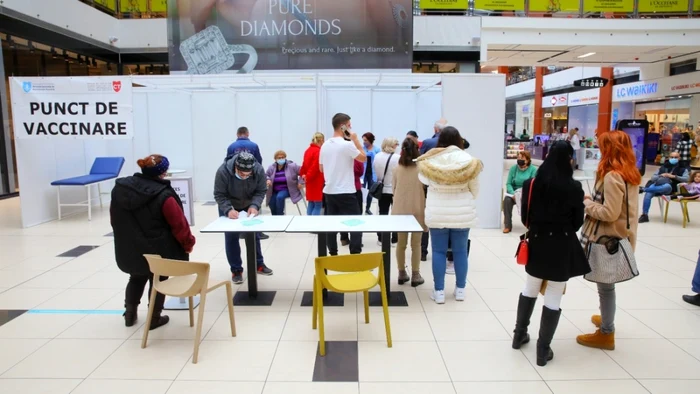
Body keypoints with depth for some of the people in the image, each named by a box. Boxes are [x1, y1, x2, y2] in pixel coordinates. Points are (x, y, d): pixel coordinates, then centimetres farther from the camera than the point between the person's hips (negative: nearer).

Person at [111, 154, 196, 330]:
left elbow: (114, 219, 10)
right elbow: (179, 225, -16)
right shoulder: (163, 195, -22)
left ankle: (130, 313, 34)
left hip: (129, 249, 6)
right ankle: (154, 318, 24)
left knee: (136, 277, 27)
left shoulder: (119, 188, -2)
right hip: (157, 251, -5)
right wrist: (188, 243, 0)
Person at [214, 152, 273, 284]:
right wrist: (228, 210, -42)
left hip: (250, 206, 2)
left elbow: (261, 191, -18)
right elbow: (219, 195, -26)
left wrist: (254, 206, -35)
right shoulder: (223, 171, -35)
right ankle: (236, 270, 11)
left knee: (254, 235, 11)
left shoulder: (259, 170, -29)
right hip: (229, 207, -2)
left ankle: (259, 264, 27)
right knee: (231, 237, -2)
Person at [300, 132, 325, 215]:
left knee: (311, 204, 13)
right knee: (318, 205, -6)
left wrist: (303, 174, 9)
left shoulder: (308, 150, 13)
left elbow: (305, 164, 14)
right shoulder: (318, 151, -15)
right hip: (316, 182, -9)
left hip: (310, 182, 9)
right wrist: (308, 177, -13)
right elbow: (315, 167, -20)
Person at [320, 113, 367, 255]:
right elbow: (364, 158, -4)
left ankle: (333, 255, 17)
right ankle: (356, 256, 0)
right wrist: (356, 140, 0)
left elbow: (321, 168, 16)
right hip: (345, 192, -7)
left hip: (329, 191, 7)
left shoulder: (325, 145, 8)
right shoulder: (347, 145, -14)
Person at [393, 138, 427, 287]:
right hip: (417, 210, -2)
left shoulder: (397, 169, -4)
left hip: (400, 210, 2)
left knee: (401, 243, 13)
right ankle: (415, 276, 12)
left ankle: (402, 274, 21)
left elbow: (393, 190, 4)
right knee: (416, 244, 8)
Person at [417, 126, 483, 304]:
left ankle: (439, 291, 13)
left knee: (439, 251, 8)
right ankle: (460, 290, 23)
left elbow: (424, 180, 11)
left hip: (437, 213, 0)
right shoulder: (468, 160, -7)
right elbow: (475, 189, 1)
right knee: (460, 251, 12)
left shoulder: (431, 160, -8)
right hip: (462, 213, 1)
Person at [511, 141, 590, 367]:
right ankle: (543, 350, 14)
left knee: (529, 290, 22)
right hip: (562, 246, -3)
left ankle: (519, 334, 33)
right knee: (553, 299, 6)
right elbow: (577, 222, -4)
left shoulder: (532, 183, -6)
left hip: (537, 242, 4)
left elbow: (524, 216, 0)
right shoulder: (574, 188, -13)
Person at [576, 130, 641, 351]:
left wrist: (586, 203, -10)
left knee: (605, 286, 1)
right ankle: (607, 317, 39)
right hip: (620, 236, 10)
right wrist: (593, 201, 8)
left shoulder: (611, 176, -21)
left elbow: (609, 213, -23)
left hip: (608, 238, -10)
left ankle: (606, 333, 11)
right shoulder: (630, 174, 9)